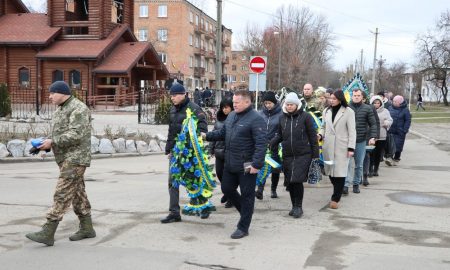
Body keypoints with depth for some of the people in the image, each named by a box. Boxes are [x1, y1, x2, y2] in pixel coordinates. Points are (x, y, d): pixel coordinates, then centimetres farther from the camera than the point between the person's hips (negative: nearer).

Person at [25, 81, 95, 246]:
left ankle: (47, 233, -12)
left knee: (62, 194, -11)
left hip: (75, 158, -10)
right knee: (77, 194, 12)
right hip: (66, 158, 10)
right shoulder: (60, 110, 18)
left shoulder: (78, 109, -13)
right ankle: (86, 229, 19)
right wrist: (46, 145, 3)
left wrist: (52, 142, -19)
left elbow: (75, 135, -22)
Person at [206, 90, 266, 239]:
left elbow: (260, 144, -22)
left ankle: (243, 228, 14)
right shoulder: (231, 116, 10)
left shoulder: (256, 119, -16)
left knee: (246, 196, 3)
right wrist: (207, 136, 8)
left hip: (246, 166, -8)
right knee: (227, 189, 16)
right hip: (230, 164, 8)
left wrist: (256, 164, -26)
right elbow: (222, 133, 21)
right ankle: (246, 211, 37)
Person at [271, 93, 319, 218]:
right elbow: (280, 135, 15)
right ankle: (294, 206, 23)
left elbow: (312, 136, -2)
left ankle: (298, 207, 5)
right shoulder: (282, 118, 8)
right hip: (287, 155, 4)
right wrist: (270, 144, -4)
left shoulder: (305, 117, -4)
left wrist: (315, 154, -4)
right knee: (290, 182, 7)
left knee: (297, 180, -11)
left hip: (303, 154, -4)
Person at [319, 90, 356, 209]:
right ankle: (337, 193, 28)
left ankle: (336, 198, 3)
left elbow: (352, 131, -5)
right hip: (328, 146, 4)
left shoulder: (348, 112, -4)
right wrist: (320, 135, -3)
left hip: (341, 147, -4)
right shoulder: (326, 111, 10)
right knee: (330, 171, 8)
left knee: (340, 172, -5)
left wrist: (351, 148, -10)